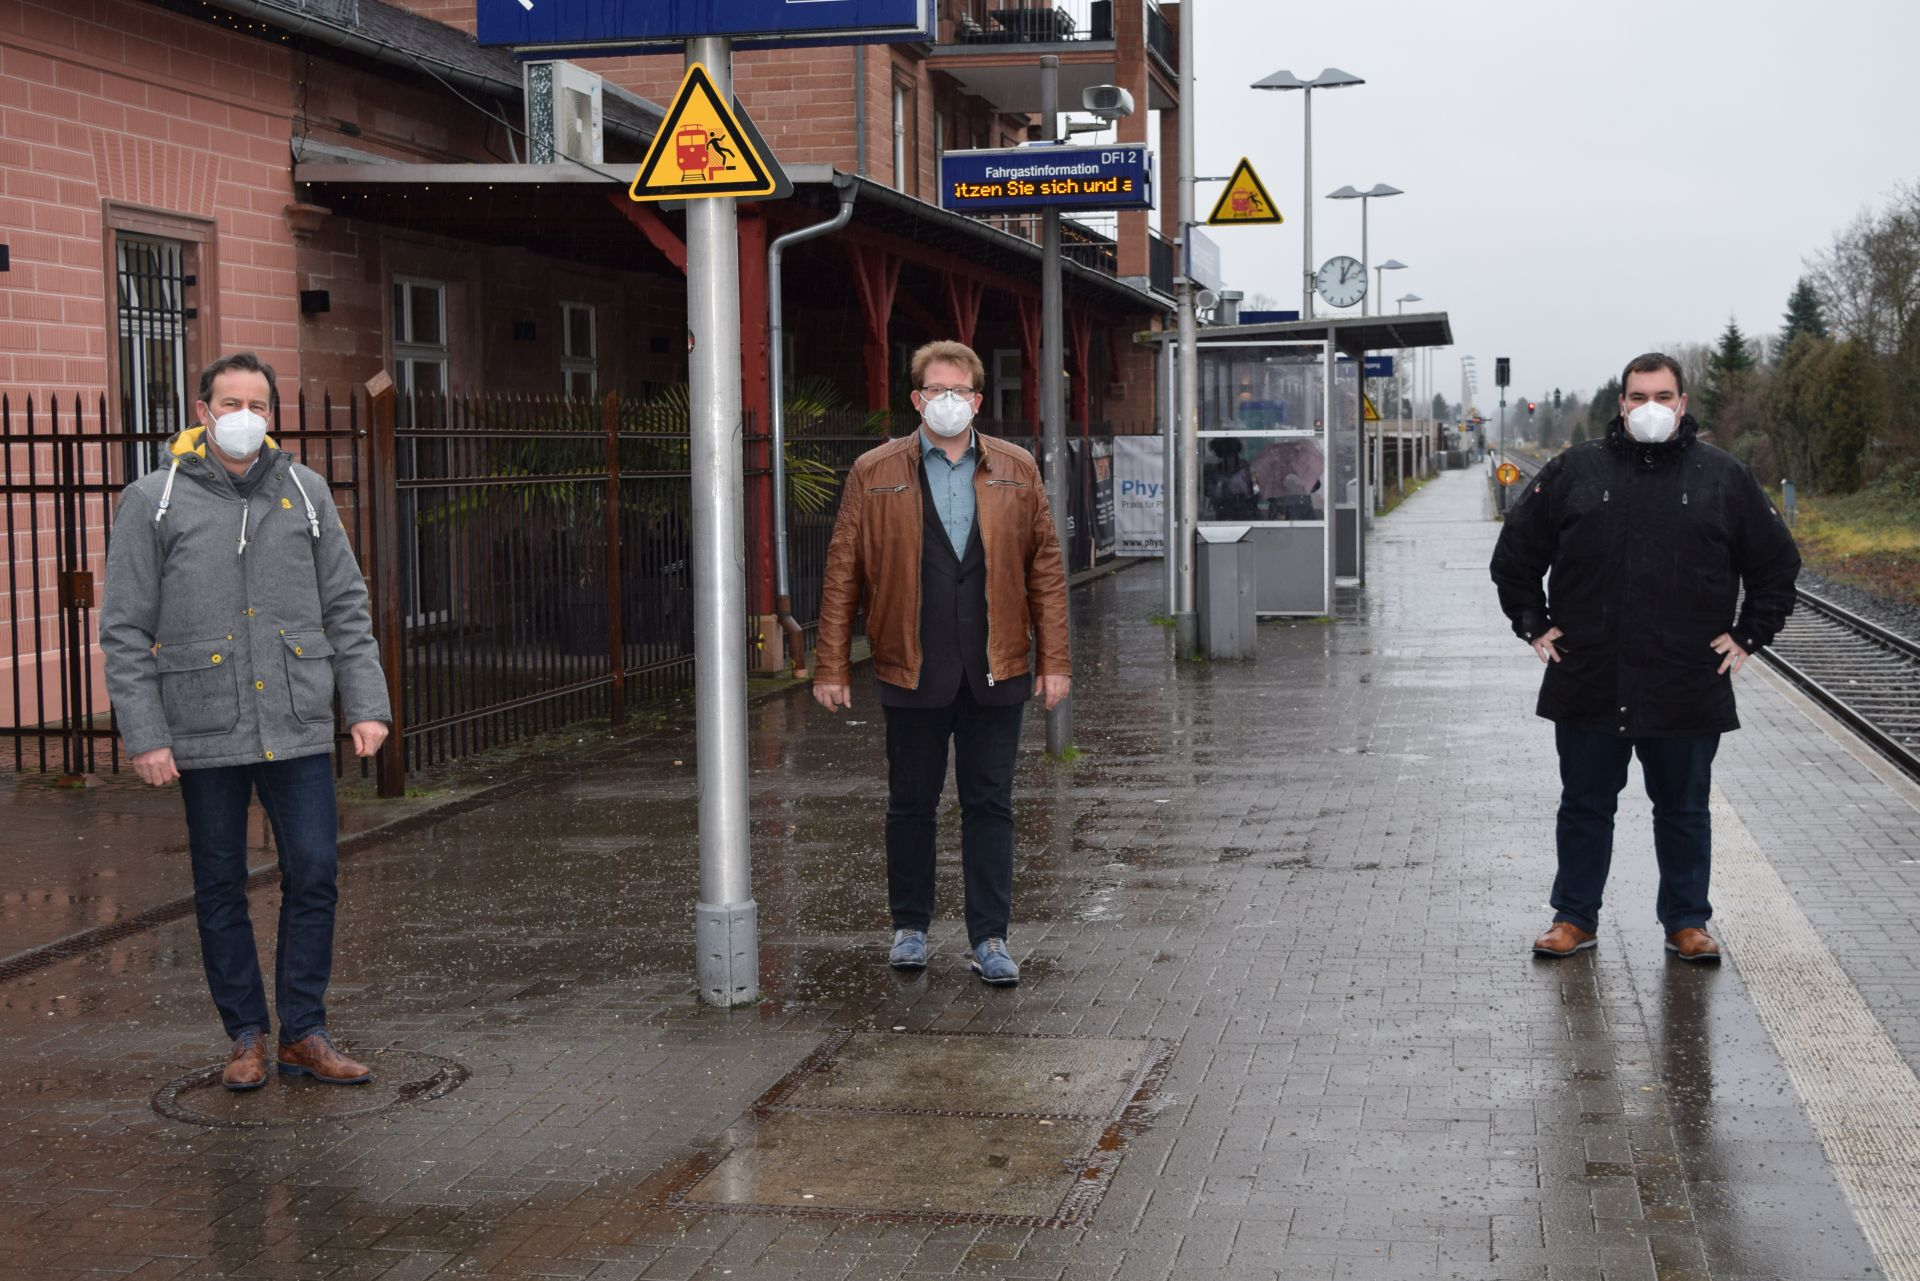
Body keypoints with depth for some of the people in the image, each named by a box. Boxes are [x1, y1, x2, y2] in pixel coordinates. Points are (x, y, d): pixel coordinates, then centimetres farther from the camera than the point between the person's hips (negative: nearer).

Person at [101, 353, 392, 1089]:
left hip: (299, 727, 2)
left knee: (314, 877, -1)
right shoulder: (155, 502, 0)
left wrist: (366, 704, 3)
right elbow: (125, 631, -1)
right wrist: (144, 736, -7)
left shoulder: (304, 492, 7)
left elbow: (346, 607, 11)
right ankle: (247, 1035, 20)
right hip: (204, 732, -1)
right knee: (220, 891, 7)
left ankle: (303, 1034, 11)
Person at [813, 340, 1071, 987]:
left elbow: (1046, 568, 7)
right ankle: (910, 928, 24)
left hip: (997, 669, 1)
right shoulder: (874, 474, 2)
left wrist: (1054, 660, 2)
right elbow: (842, 575, 2)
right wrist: (831, 666, -1)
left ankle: (990, 938, 12)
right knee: (910, 804, 9)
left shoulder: (1016, 471, 6)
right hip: (912, 669, -1)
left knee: (990, 805, 5)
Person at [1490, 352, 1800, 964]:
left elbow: (1777, 562, 12)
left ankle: (1687, 923, 23)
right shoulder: (1574, 471, 4)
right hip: (1589, 683, 0)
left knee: (1684, 811, 10)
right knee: (1585, 807, 10)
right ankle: (1575, 918, 22)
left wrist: (1747, 636, 6)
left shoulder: (1723, 478, 4)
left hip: (1688, 688, 0)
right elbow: (1515, 552, 12)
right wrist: (1534, 624, 6)